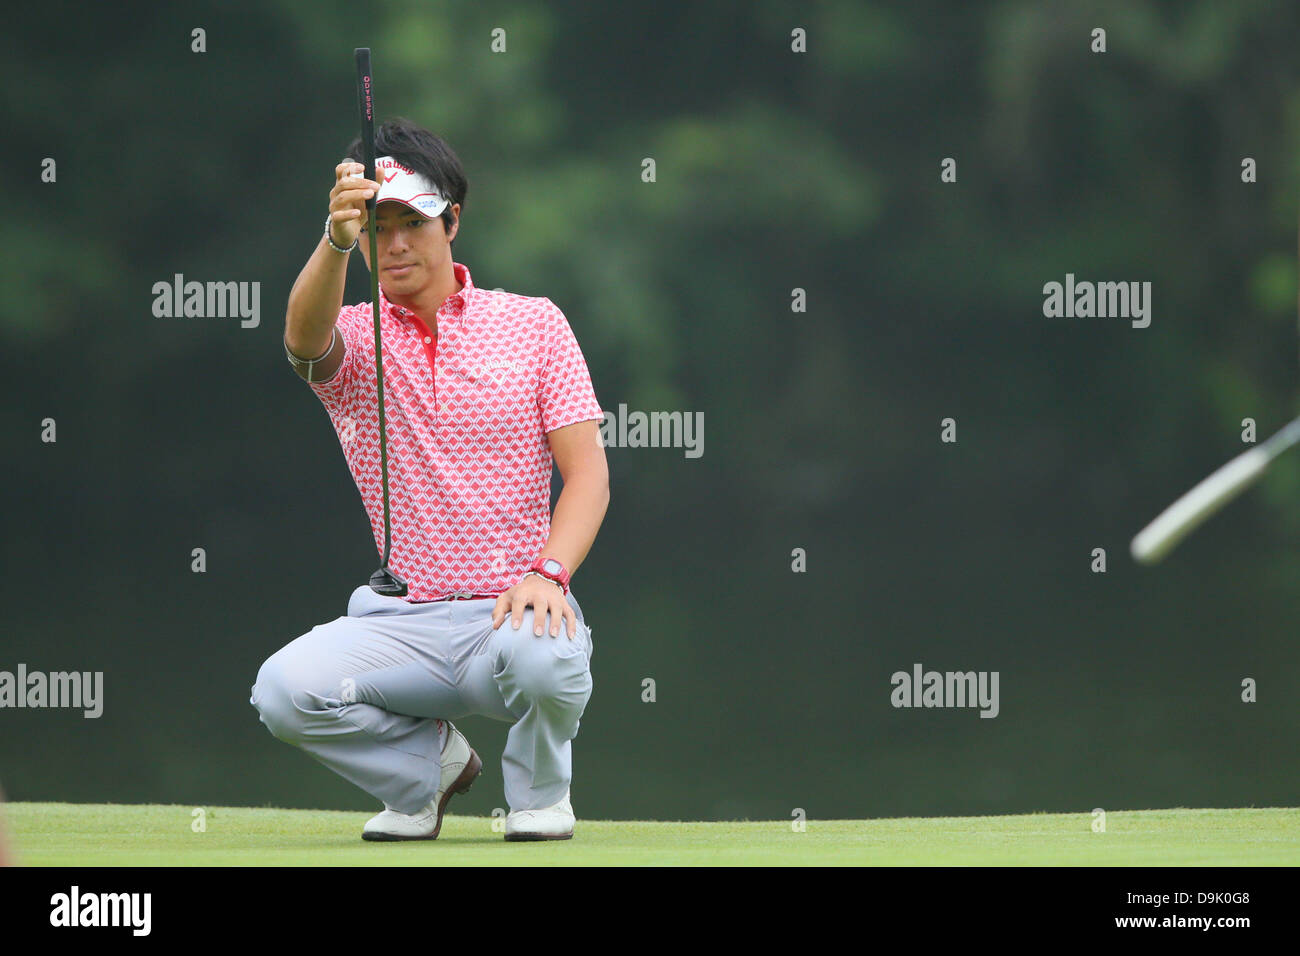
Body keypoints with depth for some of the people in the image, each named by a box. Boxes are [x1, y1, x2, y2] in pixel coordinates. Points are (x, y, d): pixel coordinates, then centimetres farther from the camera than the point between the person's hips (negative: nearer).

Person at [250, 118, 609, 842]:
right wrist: (336, 241, -43)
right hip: (405, 625, 2)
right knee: (284, 689, -27)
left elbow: (588, 471, 0)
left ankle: (540, 787, -2)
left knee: (544, 655, -38)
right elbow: (306, 334, -21)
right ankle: (428, 759, 5)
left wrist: (548, 574, -20)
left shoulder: (534, 323, 6)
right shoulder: (354, 338, 6)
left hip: (515, 610, -1)